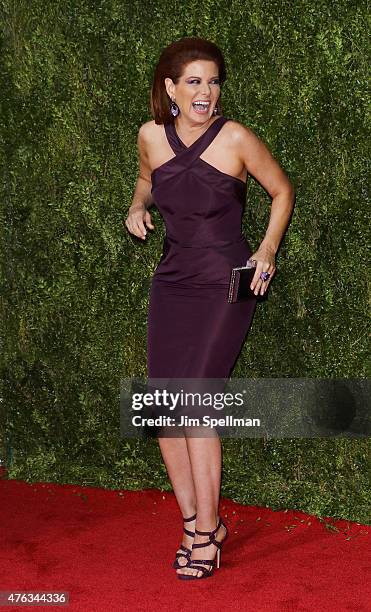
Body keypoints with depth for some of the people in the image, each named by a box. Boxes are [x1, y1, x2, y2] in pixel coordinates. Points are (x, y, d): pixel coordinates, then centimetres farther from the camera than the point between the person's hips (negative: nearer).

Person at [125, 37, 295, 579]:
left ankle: (208, 529, 3)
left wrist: (268, 250, -10)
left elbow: (283, 192, 2)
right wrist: (138, 206, 3)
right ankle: (193, 522, 17)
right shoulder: (151, 136, 1)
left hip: (225, 286, -5)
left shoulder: (236, 139, -12)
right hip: (172, 283, 5)